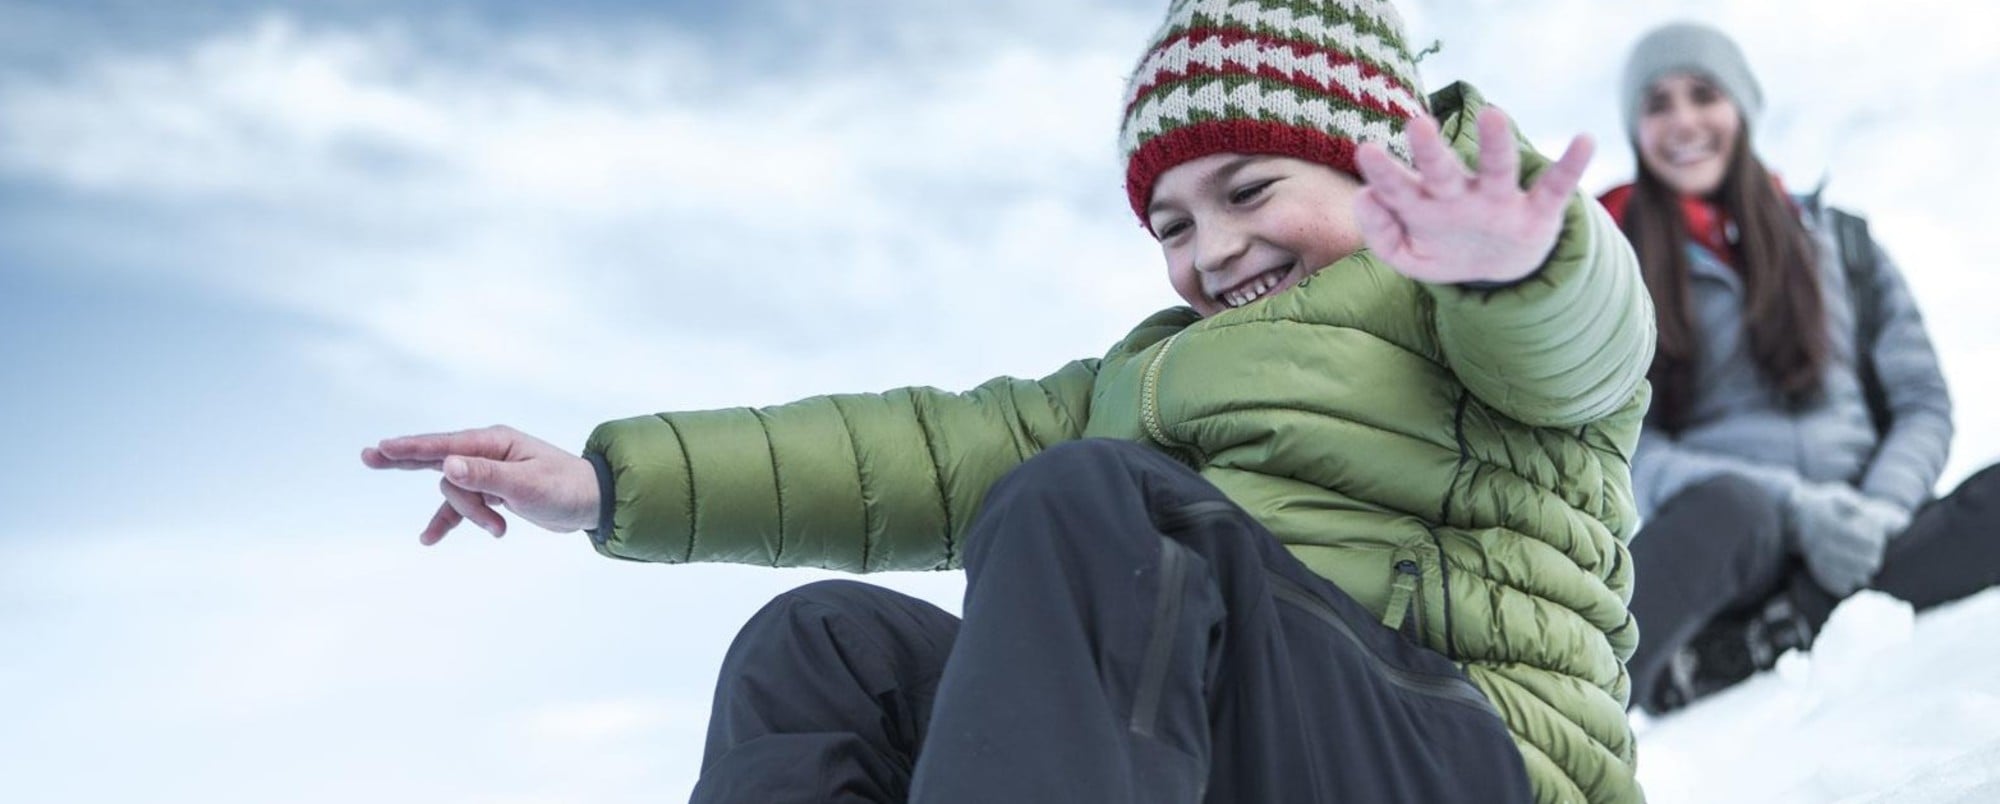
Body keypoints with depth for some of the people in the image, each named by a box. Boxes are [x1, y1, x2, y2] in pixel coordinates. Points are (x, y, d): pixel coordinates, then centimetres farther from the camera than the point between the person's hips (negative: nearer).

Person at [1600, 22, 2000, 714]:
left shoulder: (1839, 241, 19)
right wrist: (1792, 505, -17)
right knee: (1732, 506, -38)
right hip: (1723, 542, -3)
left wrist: (1881, 510, -11)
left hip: (1857, 547, 3)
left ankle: (1729, 654, -37)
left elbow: (1923, 403, 12)